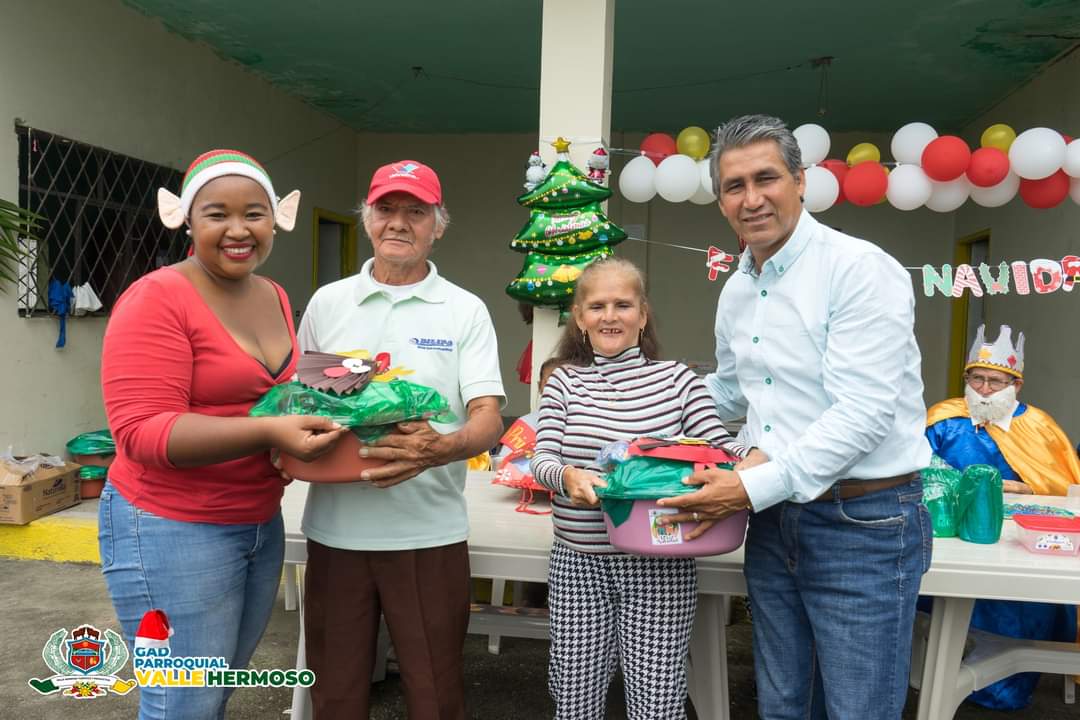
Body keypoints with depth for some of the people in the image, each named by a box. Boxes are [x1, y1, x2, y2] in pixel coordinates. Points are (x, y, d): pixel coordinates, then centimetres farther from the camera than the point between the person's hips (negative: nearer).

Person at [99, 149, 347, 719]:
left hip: (262, 523, 7)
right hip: (173, 529, -7)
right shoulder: (157, 298, -16)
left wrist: (319, 412, -1)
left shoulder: (275, 297, 6)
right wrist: (269, 432, -32)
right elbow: (141, 431, -22)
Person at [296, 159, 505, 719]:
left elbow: (488, 420, -8)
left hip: (429, 532, -2)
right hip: (335, 527, 2)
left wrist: (440, 449, -29)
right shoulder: (326, 303, 7)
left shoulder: (466, 311, 0)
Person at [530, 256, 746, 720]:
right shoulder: (564, 381, 5)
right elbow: (542, 459, -4)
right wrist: (567, 475, -26)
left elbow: (718, 446, -1)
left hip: (659, 565, -2)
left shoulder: (677, 379, 0)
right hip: (577, 564, 2)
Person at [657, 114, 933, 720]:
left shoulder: (861, 270, -15)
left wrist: (755, 486, -24)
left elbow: (863, 413, -22)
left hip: (863, 526, -7)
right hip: (774, 522, 7)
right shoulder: (737, 290, 9)